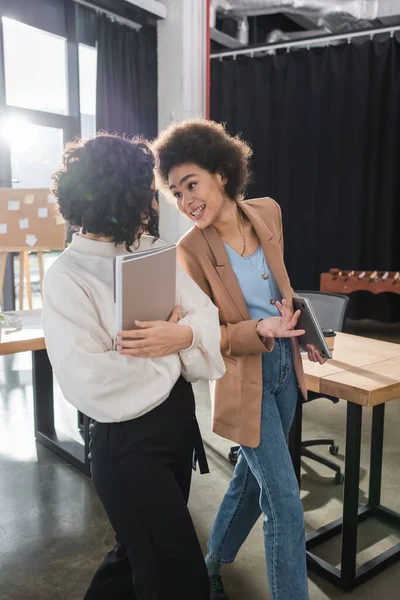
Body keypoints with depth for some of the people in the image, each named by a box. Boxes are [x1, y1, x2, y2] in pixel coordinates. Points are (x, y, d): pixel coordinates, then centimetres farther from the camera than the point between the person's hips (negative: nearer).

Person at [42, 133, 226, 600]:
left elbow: (206, 317, -3)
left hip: (178, 420, 7)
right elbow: (92, 382, -27)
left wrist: (183, 335, -25)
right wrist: (171, 348, -16)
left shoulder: (152, 251, 2)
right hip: (127, 443, -7)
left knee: (141, 550, 28)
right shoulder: (66, 279, -18)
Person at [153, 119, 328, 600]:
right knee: (285, 504, 0)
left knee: (253, 475, 23)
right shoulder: (192, 250, -18)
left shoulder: (268, 212, -5)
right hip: (244, 377, -6)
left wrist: (301, 330, 15)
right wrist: (260, 330, -29)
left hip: (285, 364, 6)